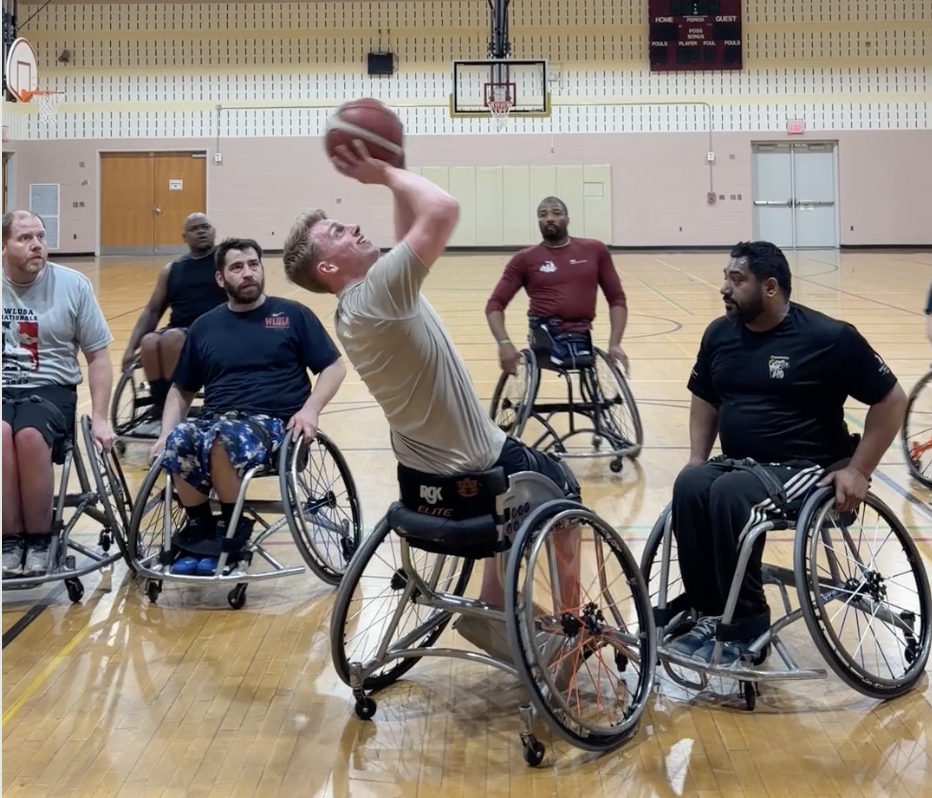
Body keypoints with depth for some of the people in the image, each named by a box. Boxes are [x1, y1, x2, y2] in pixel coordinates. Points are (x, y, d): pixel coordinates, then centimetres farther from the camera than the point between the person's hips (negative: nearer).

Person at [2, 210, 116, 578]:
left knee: (30, 435, -34)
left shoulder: (73, 284, 2)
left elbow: (98, 355, 6)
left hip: (51, 389, -1)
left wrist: (100, 418, -2)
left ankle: (39, 540, -15)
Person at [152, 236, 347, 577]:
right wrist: (165, 431, 4)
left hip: (273, 422, -3)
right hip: (216, 419, 3)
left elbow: (334, 366, 6)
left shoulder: (292, 315, 8)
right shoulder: (204, 326, 17)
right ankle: (199, 529, -9)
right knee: (177, 444, -32)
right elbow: (181, 389, 21)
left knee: (221, 439, -37)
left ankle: (231, 531, -14)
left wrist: (310, 409, -10)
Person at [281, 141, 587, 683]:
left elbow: (414, 232, 13)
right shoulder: (376, 292, -26)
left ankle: (492, 613, 31)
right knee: (563, 488, 15)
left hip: (428, 465, 9)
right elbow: (444, 210, -35)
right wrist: (387, 173, -21)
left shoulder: (360, 301, 2)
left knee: (524, 471, 30)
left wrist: (389, 179, 2)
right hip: (468, 473, -9)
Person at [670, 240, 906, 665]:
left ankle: (746, 625, -20)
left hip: (806, 467, -5)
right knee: (689, 486, -27)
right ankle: (709, 613, -17)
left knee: (730, 494, -33)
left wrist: (858, 471, -10)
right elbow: (705, 399, 20)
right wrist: (697, 457, 5)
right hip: (736, 463, 5)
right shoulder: (720, 333, 6)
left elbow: (891, 399, -5)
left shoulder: (829, 337, -11)